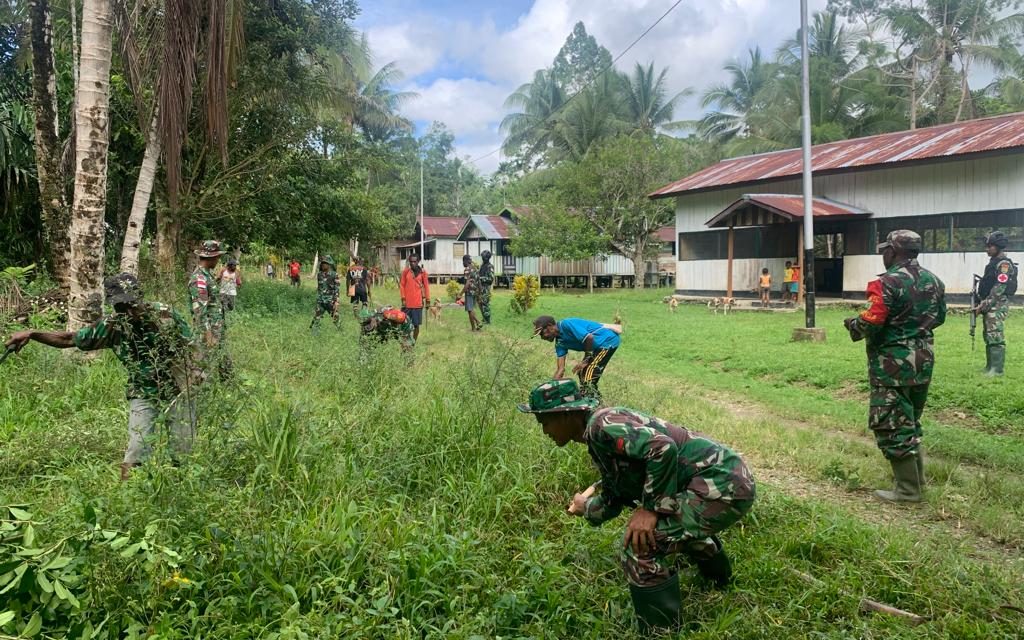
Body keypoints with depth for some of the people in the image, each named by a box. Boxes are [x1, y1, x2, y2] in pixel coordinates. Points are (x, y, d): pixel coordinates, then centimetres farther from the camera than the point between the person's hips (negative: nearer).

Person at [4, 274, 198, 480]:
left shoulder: (165, 313, -14)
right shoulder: (112, 325, -9)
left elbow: (188, 345, -2)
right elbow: (69, 339, -1)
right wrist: (31, 334, -10)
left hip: (177, 393, -1)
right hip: (143, 396, 1)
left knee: (183, 456, 6)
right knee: (135, 455, -12)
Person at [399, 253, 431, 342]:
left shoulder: (422, 272, 4)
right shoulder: (405, 271, 2)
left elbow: (426, 286, 7)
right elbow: (401, 285, 4)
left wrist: (427, 300, 3)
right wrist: (403, 299, -4)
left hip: (418, 303, 0)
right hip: (407, 303, 0)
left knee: (416, 325, 2)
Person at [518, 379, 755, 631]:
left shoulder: (601, 423, -17)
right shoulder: (597, 439, 13)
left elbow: (663, 448, -32)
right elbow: (614, 498, 24)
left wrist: (651, 508, -23)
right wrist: (586, 507, 38)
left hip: (722, 483, -11)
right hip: (728, 478, 11)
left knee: (639, 546, -16)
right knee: (677, 521, 39)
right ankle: (718, 575, 64)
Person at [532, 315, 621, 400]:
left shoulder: (567, 325, -20)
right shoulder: (559, 342, 6)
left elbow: (589, 338, -26)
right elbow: (560, 369, 5)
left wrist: (586, 360, -13)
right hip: (600, 345, 10)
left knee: (588, 378, -12)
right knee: (582, 373, 16)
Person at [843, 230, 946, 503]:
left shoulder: (887, 283, -18)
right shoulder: (933, 281, 8)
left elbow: (870, 323, -22)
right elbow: (939, 317, 19)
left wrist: (851, 325, -3)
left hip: (893, 364, -8)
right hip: (924, 360, 8)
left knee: (892, 427, 0)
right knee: (911, 421, 22)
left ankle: (908, 489, 5)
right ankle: (916, 476, 32)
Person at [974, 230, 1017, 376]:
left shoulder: (1004, 264, -12)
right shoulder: (993, 262, 17)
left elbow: (999, 289, -19)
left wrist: (984, 305, -19)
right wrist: (978, 302, 14)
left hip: (997, 306, -10)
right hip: (989, 306, 10)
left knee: (995, 337, -11)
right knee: (988, 337, 13)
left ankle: (997, 369, -10)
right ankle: (989, 367, 21)